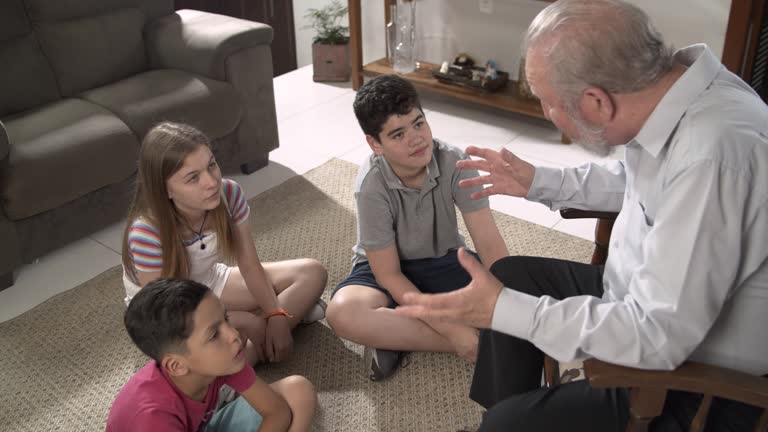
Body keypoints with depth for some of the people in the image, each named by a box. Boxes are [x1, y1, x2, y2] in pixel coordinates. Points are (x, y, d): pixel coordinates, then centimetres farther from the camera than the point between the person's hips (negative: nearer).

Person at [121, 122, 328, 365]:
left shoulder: (229, 194, -22)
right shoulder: (148, 233, -33)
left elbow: (249, 265, -10)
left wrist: (276, 315, -23)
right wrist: (246, 322, -24)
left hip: (210, 282, 6)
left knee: (312, 273, -6)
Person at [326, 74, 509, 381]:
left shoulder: (454, 163, -21)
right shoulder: (373, 185, -26)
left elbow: (490, 244, -22)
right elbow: (388, 275, -22)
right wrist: (451, 329, -29)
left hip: (444, 261, 3)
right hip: (388, 268, -3)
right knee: (343, 312, -35)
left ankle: (392, 335, -20)